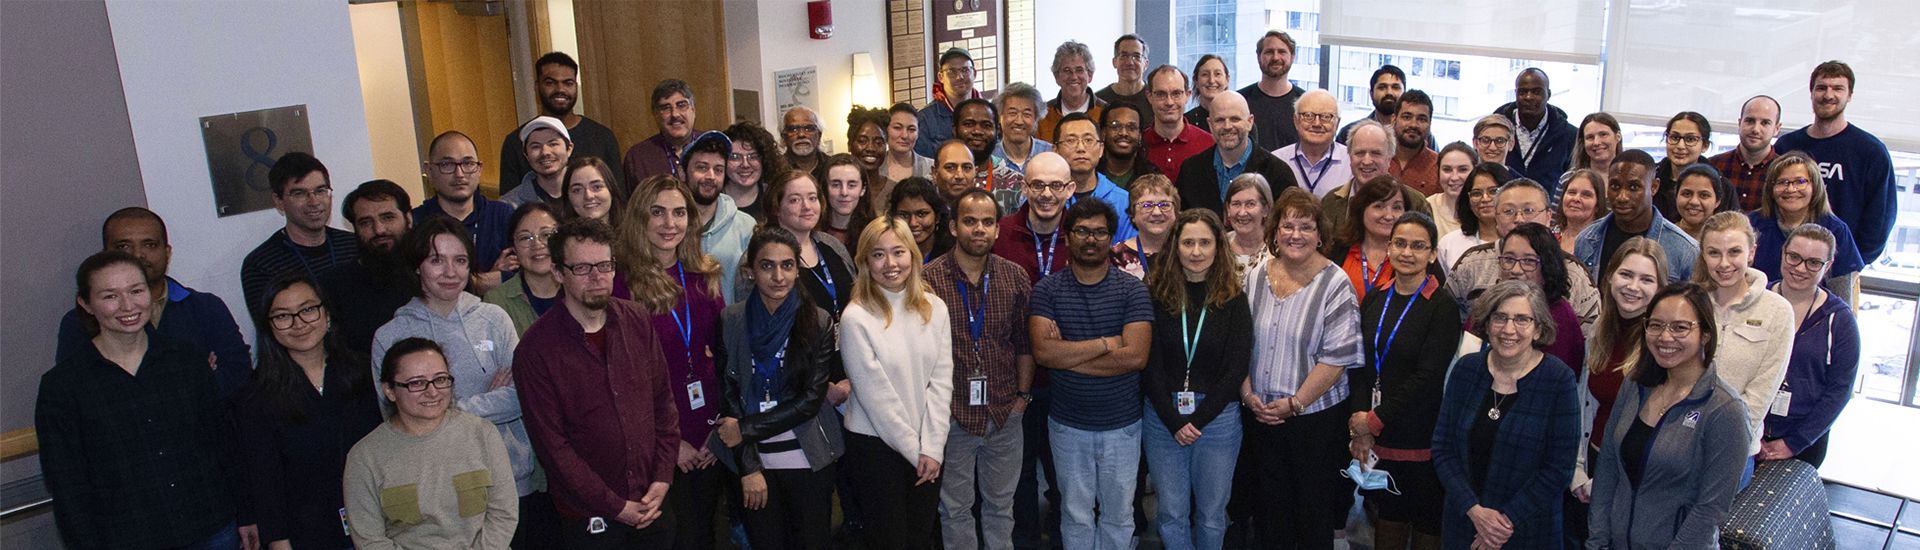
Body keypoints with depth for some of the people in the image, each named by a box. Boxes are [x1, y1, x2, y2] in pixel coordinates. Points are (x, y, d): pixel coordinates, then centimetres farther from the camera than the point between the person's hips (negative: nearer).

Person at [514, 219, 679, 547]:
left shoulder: (636, 321, 1)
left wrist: (662, 478, -3)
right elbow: (552, 444, -12)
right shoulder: (536, 349, -12)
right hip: (588, 519, -3)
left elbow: (664, 401, 6)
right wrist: (615, 507, -12)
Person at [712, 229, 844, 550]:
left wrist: (746, 429, -13)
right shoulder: (730, 321, -3)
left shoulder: (818, 322, -4)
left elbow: (811, 398, -8)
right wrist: (749, 467, -10)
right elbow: (728, 396, -4)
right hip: (752, 460, 1)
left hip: (809, 460, 0)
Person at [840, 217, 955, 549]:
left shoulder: (934, 308, 0)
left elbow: (941, 380, -1)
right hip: (876, 446, -4)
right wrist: (913, 450, -9)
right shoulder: (856, 318, -14)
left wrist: (932, 446, -8)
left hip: (928, 446, 4)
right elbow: (875, 396, -13)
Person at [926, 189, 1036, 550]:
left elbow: (1024, 343, 8)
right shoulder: (930, 278, -8)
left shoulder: (1014, 277, 2)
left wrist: (1024, 394, 4)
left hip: (1006, 412, 3)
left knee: (1001, 503, 16)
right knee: (956, 507, 11)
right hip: (952, 413, -2)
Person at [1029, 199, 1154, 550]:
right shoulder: (1047, 290, -5)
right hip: (1067, 425, 0)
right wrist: (1105, 343, -17)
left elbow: (1135, 356, -19)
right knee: (1076, 516, 14)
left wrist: (1067, 354, -18)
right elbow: (1042, 351, -18)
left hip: (1121, 424, 0)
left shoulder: (1133, 290, -7)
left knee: (1118, 515, 13)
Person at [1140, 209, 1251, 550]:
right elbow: (1150, 364, -4)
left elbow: (1236, 368, -4)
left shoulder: (1233, 299, -1)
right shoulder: (1156, 294, -2)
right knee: (1171, 513, 7)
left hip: (1218, 418, 0)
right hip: (1162, 417, 0)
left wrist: (1198, 419, -11)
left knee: (1211, 513, 11)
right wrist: (1174, 420, -12)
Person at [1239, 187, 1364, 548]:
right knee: (1269, 507, 15)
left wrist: (1295, 402, -16)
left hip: (1316, 415, -4)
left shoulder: (1335, 284, -10)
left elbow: (1338, 356, -14)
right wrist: (1248, 394, -4)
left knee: (1314, 507, 9)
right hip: (1260, 415, 4)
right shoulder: (1255, 278, 4)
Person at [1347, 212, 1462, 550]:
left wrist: (1375, 420, -13)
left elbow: (1428, 377, -15)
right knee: (1387, 519, 13)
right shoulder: (1374, 300, 8)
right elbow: (1360, 366, 6)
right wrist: (1360, 425, -6)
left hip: (1422, 437, -5)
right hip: (1375, 437, 5)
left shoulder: (1442, 306, -9)